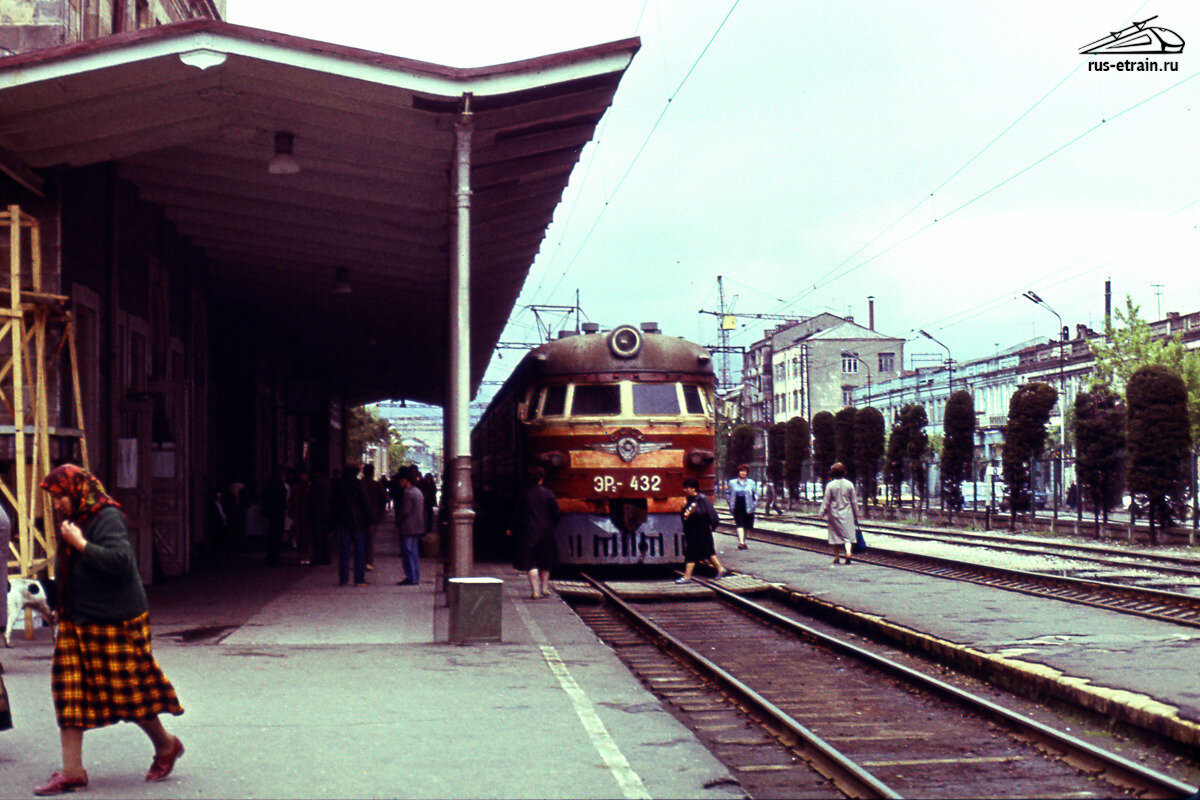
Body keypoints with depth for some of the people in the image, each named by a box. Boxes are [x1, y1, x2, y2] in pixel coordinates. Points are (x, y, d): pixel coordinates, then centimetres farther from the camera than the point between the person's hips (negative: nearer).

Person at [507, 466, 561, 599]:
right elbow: (556, 514, -2)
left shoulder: (523, 495, -2)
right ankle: (545, 589, 22)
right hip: (546, 533, 1)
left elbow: (516, 514, 3)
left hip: (528, 534, -1)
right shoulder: (548, 494, -3)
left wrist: (511, 529, 17)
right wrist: (551, 526, 17)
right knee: (545, 563, 16)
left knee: (530, 563, 0)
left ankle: (535, 591, -9)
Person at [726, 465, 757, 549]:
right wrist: (730, 504, 7)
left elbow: (756, 494, 14)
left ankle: (743, 541, 22)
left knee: (746, 526, 6)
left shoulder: (751, 482, 9)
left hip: (748, 507, 1)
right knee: (739, 524, -15)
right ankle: (741, 542, -24)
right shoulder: (732, 483, 8)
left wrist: (754, 504, 3)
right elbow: (728, 494, 18)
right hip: (737, 508, -1)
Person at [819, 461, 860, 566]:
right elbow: (854, 501, 4)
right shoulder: (849, 484, -3)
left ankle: (836, 558, 16)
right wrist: (856, 514, 13)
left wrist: (821, 514, 1)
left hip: (834, 513, -1)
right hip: (847, 514, 1)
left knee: (835, 535, 10)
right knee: (847, 534, 3)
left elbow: (826, 501, -7)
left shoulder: (830, 485, -9)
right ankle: (848, 553, -20)